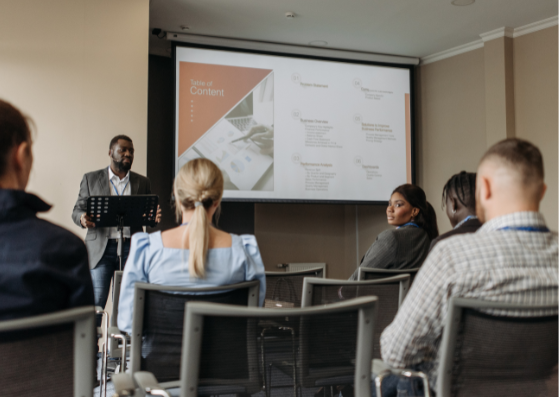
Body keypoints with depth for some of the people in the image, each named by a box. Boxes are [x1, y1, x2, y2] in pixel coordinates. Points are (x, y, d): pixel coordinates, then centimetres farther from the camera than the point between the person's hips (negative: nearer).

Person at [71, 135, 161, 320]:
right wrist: (82, 219, -15)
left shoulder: (143, 182, 14)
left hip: (131, 248, 2)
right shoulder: (91, 179, 9)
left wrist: (154, 218, -10)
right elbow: (77, 210, 9)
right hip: (101, 248, -1)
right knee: (96, 301, -5)